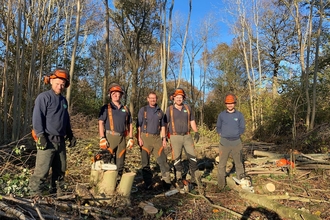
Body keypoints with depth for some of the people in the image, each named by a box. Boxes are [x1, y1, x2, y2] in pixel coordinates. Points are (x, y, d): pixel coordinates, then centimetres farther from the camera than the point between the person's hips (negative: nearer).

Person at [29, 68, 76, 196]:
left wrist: (70, 135, 18)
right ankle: (36, 195, 0)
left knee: (60, 170, 13)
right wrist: (40, 135, -19)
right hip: (47, 140, -7)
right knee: (42, 170, -8)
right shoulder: (44, 97, -5)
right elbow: (37, 118, -12)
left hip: (60, 140, 7)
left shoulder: (64, 100, 17)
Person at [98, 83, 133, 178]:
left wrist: (131, 138, 10)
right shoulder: (106, 108, 2)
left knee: (120, 162, 10)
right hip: (109, 137, -4)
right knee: (108, 161, -4)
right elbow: (101, 123, -4)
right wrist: (102, 138, -14)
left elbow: (129, 124, 18)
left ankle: (119, 178, 21)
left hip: (122, 138, 4)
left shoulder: (125, 109, 15)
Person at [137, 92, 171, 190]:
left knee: (162, 159, -3)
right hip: (145, 137, -2)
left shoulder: (160, 111, 14)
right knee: (145, 161, 3)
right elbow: (138, 125, 1)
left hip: (157, 138, 2)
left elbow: (162, 126, 16)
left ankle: (167, 181, 1)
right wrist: (139, 138, -9)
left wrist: (164, 139, 9)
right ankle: (148, 183, 12)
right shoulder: (143, 110, 5)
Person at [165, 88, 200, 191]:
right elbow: (166, 123, 3)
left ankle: (194, 178, 15)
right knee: (177, 159, 4)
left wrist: (196, 132, 2)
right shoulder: (169, 109, 1)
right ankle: (179, 180, 18)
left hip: (187, 136, 3)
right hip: (175, 137, -2)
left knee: (193, 157, 1)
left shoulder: (187, 108, 9)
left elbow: (192, 121, 14)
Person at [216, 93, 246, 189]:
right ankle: (221, 185, 8)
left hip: (236, 142, 1)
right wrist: (222, 135, -2)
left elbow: (242, 128, 5)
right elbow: (218, 127, 11)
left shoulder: (239, 115, 4)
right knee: (221, 164, 1)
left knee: (239, 163, 11)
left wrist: (236, 134, -3)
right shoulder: (221, 115, 4)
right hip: (224, 142, 0)